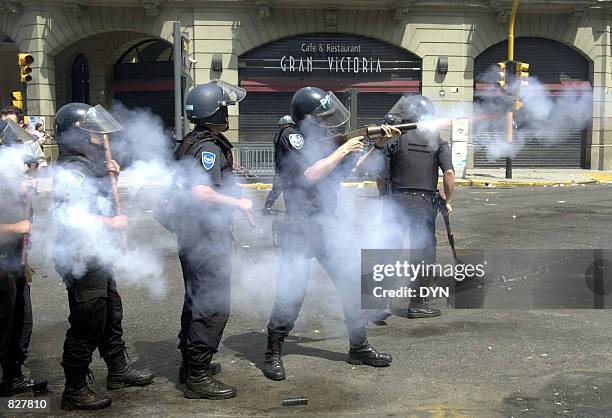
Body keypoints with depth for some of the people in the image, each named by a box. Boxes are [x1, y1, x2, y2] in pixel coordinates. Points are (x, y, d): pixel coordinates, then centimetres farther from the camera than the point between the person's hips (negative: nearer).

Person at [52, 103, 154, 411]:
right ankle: (74, 391, 8)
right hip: (83, 261, -10)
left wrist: (109, 174, 11)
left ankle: (119, 370, 36)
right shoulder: (71, 171, -19)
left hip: (98, 258, 10)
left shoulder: (87, 165, 13)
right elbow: (72, 215, -30)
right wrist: (112, 222, -20)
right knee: (87, 326, -3)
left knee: (111, 317, 21)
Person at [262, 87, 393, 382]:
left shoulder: (323, 139, 11)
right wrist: (342, 150, -14)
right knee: (291, 293, -6)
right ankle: (273, 354, 10)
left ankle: (359, 347, 18)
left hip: (328, 224, 7)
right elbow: (310, 174, -20)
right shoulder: (291, 137, -9)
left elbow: (345, 170, 15)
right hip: (299, 228, -7)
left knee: (353, 282, 6)